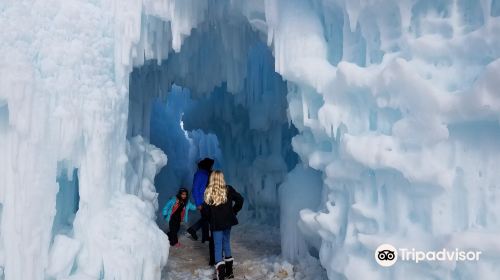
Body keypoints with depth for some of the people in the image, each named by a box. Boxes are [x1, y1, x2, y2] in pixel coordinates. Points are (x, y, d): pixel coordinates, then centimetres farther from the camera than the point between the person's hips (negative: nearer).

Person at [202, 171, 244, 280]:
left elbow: (205, 210, -10)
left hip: (216, 223, -3)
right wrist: (233, 211, 5)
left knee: (218, 246, 3)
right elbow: (240, 199, -8)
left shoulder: (209, 192, -9)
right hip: (228, 221, 3)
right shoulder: (228, 189, -5)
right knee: (226, 244, 17)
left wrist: (209, 219, 8)